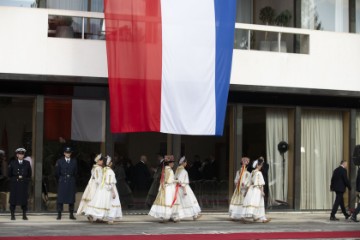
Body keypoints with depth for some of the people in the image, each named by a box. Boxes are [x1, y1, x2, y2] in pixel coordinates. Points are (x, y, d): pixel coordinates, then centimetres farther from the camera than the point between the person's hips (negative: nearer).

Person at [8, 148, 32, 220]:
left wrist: (23, 177, 4)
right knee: (13, 199, -2)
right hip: (14, 184, -1)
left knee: (24, 199, 0)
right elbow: (9, 174, 7)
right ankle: (12, 215, 5)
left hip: (24, 184, 1)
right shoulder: (12, 163, 5)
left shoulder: (27, 163, 9)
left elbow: (29, 175, 14)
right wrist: (17, 177, 2)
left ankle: (24, 215, 6)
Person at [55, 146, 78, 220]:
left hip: (71, 182, 1)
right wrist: (61, 179, 5)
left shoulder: (74, 161, 9)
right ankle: (59, 215, 1)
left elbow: (75, 172, 11)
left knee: (71, 198, 1)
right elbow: (57, 173, 5)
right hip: (62, 183, -1)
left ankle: (71, 215, 7)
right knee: (60, 198, -3)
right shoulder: (60, 161, 5)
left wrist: (71, 177, 4)